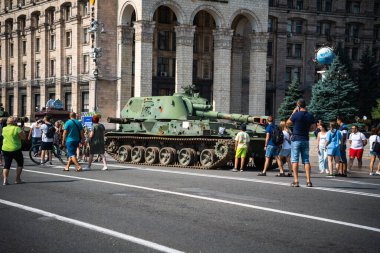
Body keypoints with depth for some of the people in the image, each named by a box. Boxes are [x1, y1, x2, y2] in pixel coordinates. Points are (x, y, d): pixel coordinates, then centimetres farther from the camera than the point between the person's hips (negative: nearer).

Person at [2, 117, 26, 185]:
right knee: (20, 163, 14)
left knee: (6, 165, 10)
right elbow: (23, 137, -10)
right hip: (15, 149, -4)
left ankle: (5, 180, -4)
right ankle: (17, 179, 12)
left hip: (5, 149, 5)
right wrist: (22, 130, 4)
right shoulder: (17, 128, -13)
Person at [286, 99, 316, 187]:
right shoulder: (310, 116, 0)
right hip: (305, 139, 4)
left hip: (296, 139, -4)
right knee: (306, 160, 8)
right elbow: (312, 128, 5)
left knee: (295, 160, -1)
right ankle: (308, 181, 2)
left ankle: (295, 181, -6)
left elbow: (288, 123, 3)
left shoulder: (296, 115, -12)